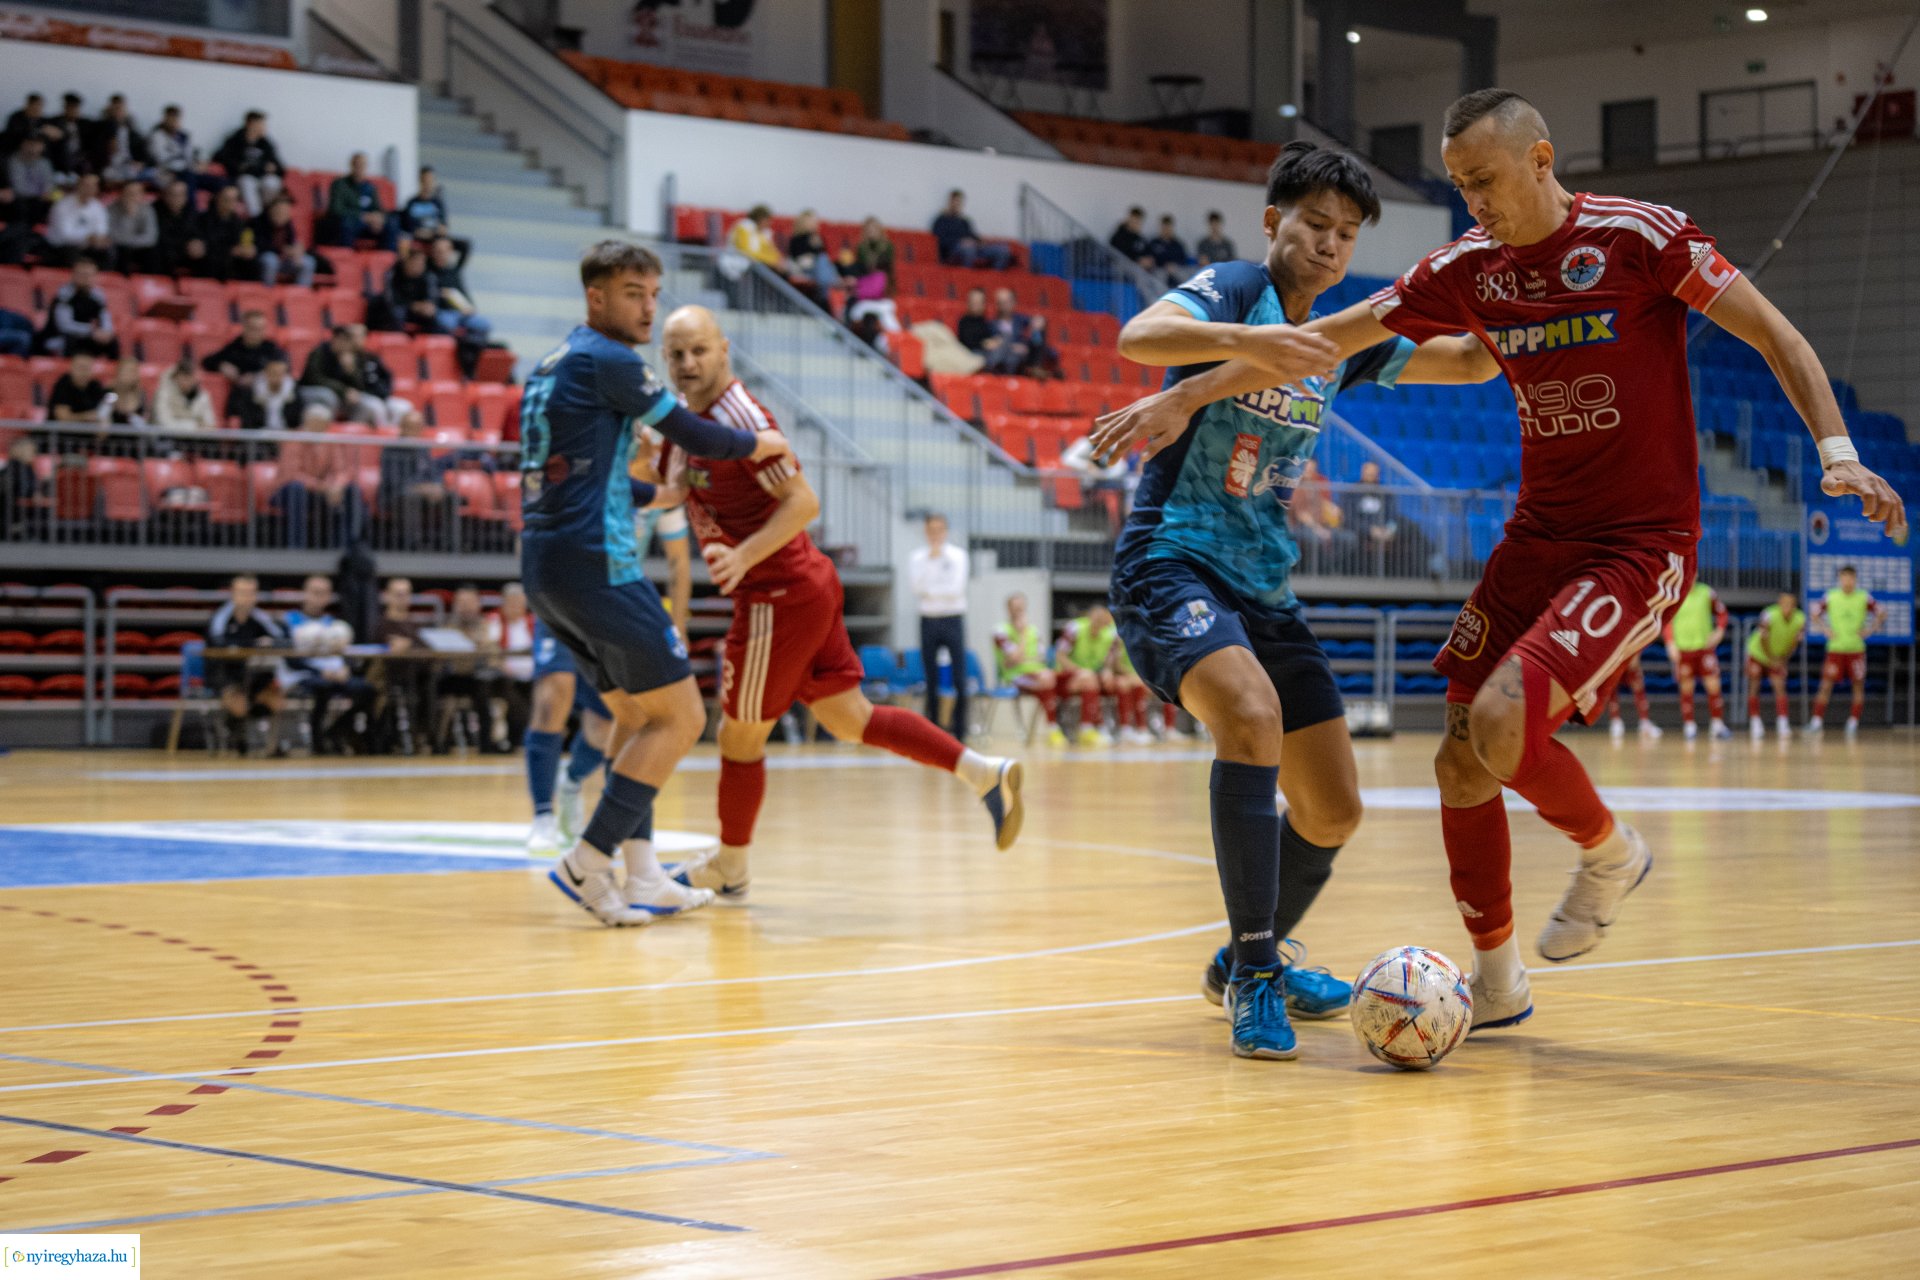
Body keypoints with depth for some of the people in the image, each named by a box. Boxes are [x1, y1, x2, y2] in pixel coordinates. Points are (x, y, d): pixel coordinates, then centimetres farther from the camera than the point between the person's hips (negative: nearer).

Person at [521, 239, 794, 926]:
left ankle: (642, 877, 13)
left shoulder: (547, 367, 20)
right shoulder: (607, 359, -8)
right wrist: (760, 444, 13)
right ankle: (586, 862, -8)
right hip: (596, 561, -10)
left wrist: (648, 493, 38)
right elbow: (694, 436, -4)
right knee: (680, 717, -3)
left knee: (637, 714, 18)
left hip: (542, 565, 10)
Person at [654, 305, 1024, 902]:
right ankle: (984, 772, 6)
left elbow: (803, 502, -24)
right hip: (807, 586, 10)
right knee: (850, 719, 11)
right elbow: (673, 489, 24)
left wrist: (744, 557, -32)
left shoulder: (739, 417, -19)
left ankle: (727, 869, 23)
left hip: (780, 596, -10)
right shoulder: (683, 420, 9)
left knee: (739, 736, 6)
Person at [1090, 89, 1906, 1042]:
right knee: (1461, 763, 1)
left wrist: (1839, 453, -19)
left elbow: (1779, 340, -6)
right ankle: (1494, 980, 18)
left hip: (1640, 544, -6)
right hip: (1538, 535, 6)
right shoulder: (1469, 268, 3)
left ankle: (1607, 851, 7)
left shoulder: (1643, 238, -11)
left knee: (1501, 721, -23)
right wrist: (1182, 400, 8)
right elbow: (1329, 340, 9)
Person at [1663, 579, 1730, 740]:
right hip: (1683, 647, -1)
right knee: (1686, 688, 3)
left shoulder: (1706, 592, 1)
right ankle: (1689, 725, 11)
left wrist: (1719, 631, 0)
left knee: (1714, 685, -6)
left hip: (1705, 645, 1)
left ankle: (1718, 725, 0)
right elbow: (1667, 621, -1)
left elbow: (1721, 611, 13)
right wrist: (1671, 643, -9)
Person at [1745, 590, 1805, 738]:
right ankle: (1755, 722, 3)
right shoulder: (1769, 615, -32)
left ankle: (1782, 722, -8)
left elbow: (1794, 643, -7)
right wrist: (1772, 659, -19)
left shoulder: (1800, 620, -20)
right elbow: (1763, 639, -23)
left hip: (1779, 658, 3)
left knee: (1780, 687, -7)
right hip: (1757, 654, -3)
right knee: (1754, 689, -4)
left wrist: (1782, 660, -7)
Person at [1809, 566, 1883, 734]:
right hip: (1835, 649, -1)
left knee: (1858, 686, 2)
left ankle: (1853, 721, 13)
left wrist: (1869, 630, -3)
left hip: (1856, 649, 1)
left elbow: (1880, 614, 8)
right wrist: (1825, 630, -3)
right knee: (1826, 684, -8)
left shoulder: (1864, 598, 0)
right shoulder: (1830, 597, 0)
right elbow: (1815, 615, 9)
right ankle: (1817, 720, -6)